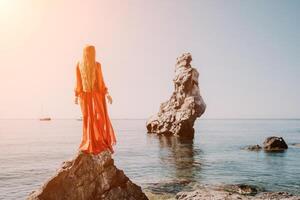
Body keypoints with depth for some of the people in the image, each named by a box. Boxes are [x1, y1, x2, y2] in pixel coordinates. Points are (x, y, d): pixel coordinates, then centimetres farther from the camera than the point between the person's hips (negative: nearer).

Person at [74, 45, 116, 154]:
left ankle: (89, 144, 8)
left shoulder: (79, 65, 0)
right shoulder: (97, 65, -8)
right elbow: (100, 81, -10)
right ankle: (100, 143, 5)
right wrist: (107, 94, -6)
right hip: (97, 94, -2)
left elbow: (78, 81, 1)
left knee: (88, 119, 7)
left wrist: (76, 95, 8)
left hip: (84, 95, 3)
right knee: (100, 119, 5)